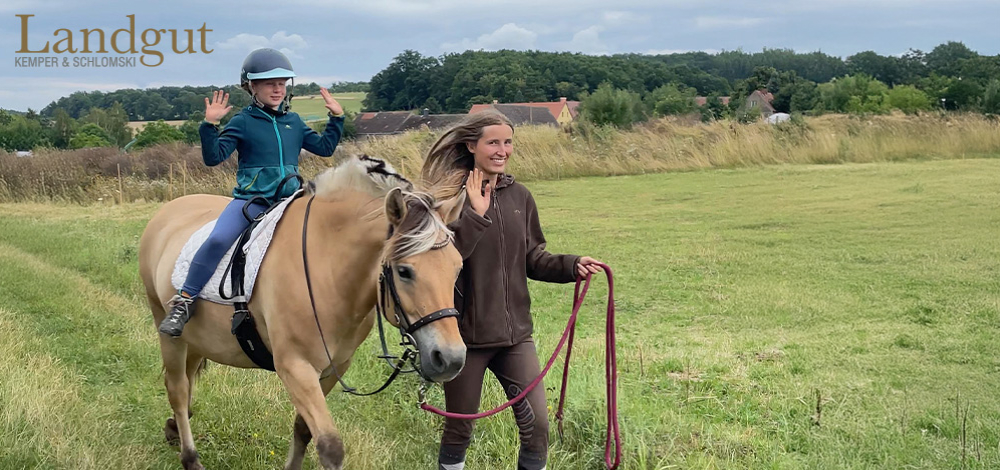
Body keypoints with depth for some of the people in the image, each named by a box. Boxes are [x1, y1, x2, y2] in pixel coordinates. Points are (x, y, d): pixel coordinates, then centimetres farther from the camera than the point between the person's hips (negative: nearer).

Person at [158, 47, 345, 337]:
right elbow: (214, 157, -6)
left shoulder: (294, 122, 15)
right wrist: (210, 125, -18)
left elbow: (325, 148, 22)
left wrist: (337, 118, 14)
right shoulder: (243, 122, 1)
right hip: (250, 199, -5)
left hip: (289, 200, 5)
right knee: (218, 240, -28)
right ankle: (183, 303, -18)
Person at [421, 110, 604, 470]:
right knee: (459, 428, 12)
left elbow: (532, 259, 10)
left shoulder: (520, 197, 4)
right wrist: (475, 213, -26)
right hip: (464, 333, -4)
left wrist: (571, 265, -6)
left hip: (515, 332, 4)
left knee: (537, 424, 1)